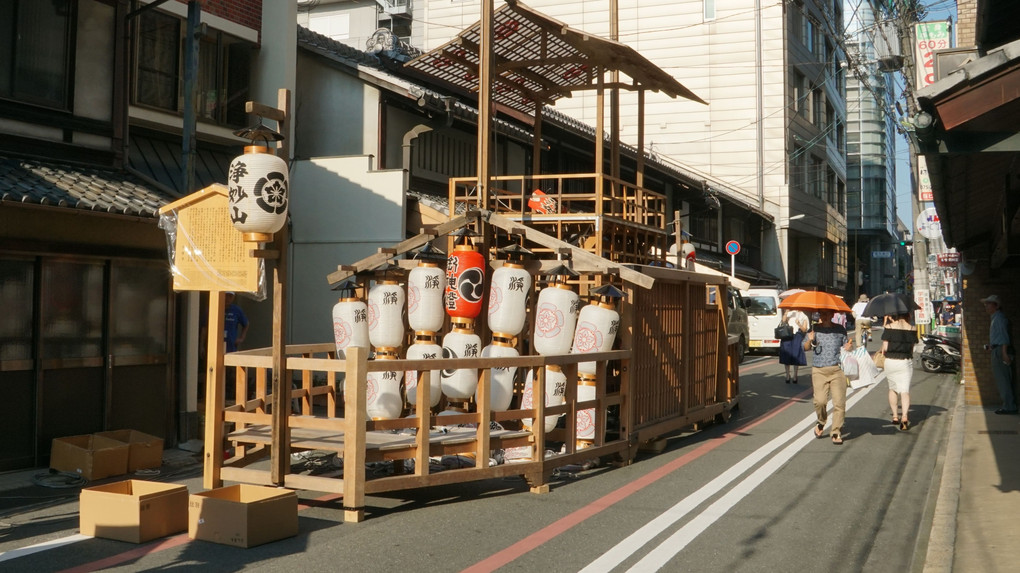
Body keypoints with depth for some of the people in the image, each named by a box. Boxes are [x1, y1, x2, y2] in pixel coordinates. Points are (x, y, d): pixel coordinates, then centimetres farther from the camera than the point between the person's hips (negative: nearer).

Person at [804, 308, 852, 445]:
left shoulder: (840, 330, 9)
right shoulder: (815, 329, 6)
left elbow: (845, 346, 20)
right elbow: (805, 348, 7)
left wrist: (848, 347, -3)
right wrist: (810, 340, -14)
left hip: (837, 369, 1)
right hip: (819, 370, -1)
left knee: (839, 402, -6)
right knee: (820, 401, -13)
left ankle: (836, 432, 6)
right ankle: (821, 422, 17)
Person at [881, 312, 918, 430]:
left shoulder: (889, 327, -7)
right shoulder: (912, 329, 0)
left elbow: (885, 347, -10)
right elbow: (912, 348, 5)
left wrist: (883, 351, 11)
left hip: (890, 361, 0)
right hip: (906, 362, 0)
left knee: (892, 389, 17)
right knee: (905, 390, -1)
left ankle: (895, 416, 20)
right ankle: (905, 416, -19)